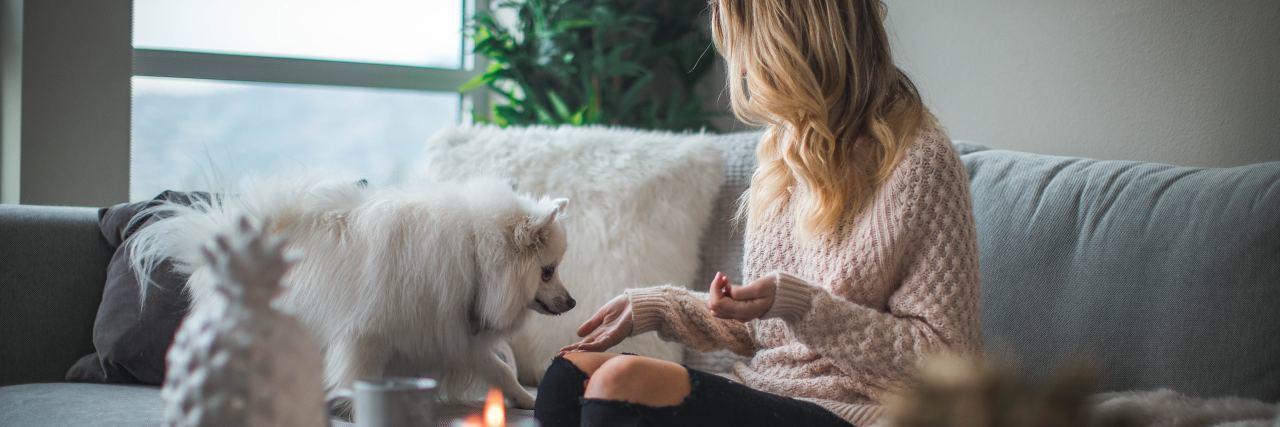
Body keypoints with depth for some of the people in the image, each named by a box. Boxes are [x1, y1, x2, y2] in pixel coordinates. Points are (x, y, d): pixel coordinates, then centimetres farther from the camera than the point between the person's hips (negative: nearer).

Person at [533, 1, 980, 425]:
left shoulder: (918, 160, -11)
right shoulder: (786, 150, 15)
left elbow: (946, 357, -13)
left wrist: (798, 304, -21)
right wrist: (652, 307, 11)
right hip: (764, 391, 8)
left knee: (623, 380, -26)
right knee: (569, 372, -13)